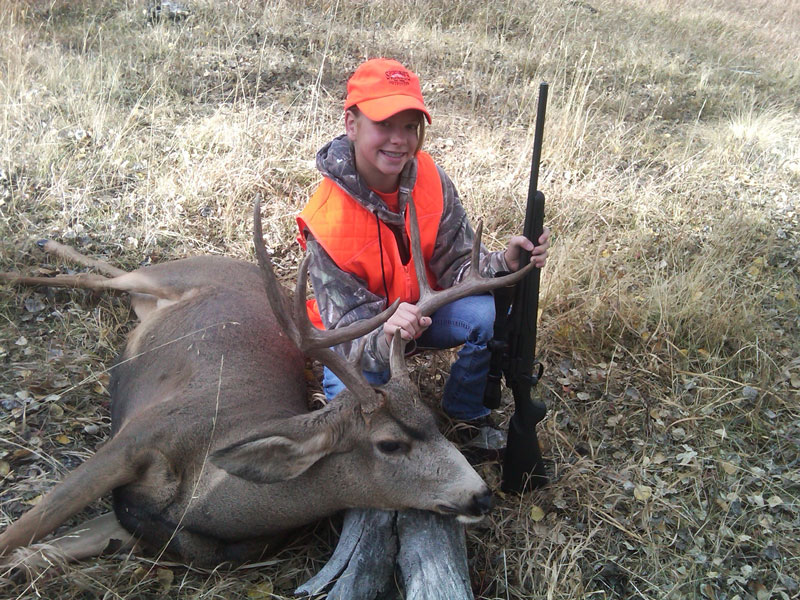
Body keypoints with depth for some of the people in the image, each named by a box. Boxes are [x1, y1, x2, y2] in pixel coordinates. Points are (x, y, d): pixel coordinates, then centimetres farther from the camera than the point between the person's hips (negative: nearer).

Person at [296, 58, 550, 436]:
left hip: (421, 310, 4)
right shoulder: (326, 221, -29)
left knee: (489, 313, -25)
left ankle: (464, 415, 3)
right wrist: (384, 336, -53)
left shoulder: (430, 179, -17)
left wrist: (504, 263, -35)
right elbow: (350, 329, -29)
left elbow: (457, 264, -13)